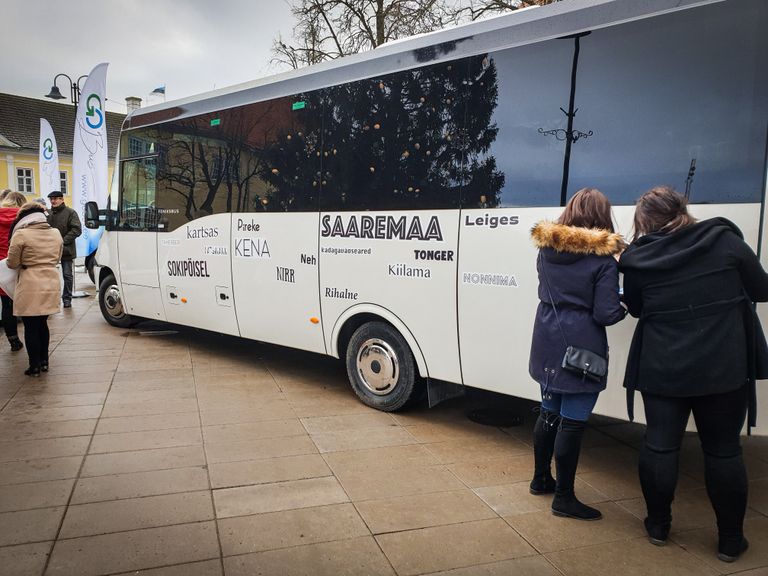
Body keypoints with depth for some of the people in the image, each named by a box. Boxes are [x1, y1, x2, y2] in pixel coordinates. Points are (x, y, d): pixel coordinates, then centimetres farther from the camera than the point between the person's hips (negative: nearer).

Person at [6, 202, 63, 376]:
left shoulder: (21, 234, -10)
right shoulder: (56, 234, 7)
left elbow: (12, 263, -3)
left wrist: (26, 263, 16)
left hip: (30, 286, -5)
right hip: (51, 283, 5)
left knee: (30, 327, 5)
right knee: (42, 324, 17)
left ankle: (35, 366, 10)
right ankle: (44, 362, 23)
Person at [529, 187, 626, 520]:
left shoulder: (546, 249, 2)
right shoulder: (603, 260, -14)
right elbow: (606, 315, -14)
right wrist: (623, 308, 5)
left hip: (547, 347, 6)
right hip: (581, 351, -6)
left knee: (549, 413, 20)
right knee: (573, 422, 3)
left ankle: (541, 479, 35)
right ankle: (564, 498, 15)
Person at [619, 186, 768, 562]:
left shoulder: (638, 258, -6)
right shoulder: (725, 240, -6)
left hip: (661, 368, 0)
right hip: (723, 368, 0)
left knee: (659, 445, 10)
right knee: (723, 451, 10)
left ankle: (658, 525, 24)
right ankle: (730, 540, 22)